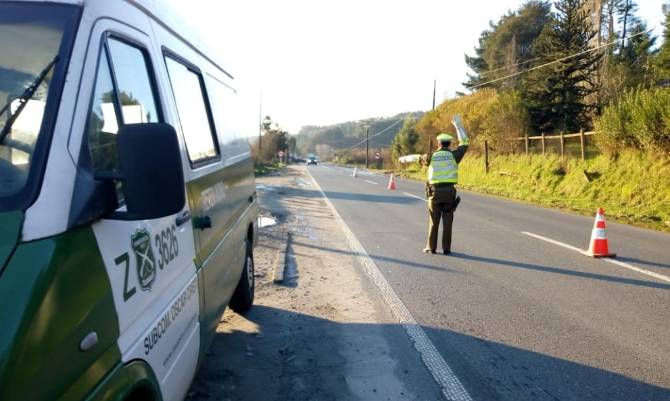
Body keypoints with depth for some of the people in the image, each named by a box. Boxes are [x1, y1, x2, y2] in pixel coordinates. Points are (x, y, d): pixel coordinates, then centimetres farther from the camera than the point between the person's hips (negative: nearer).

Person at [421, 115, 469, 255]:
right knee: (447, 221, 4)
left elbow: (422, 159, 22)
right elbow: (464, 144, 13)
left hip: (435, 192, 0)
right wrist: (458, 125, 20)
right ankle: (446, 248, 5)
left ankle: (431, 247, 8)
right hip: (449, 192, 0)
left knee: (434, 221, 7)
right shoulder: (453, 155, -1)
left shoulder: (432, 156, 0)